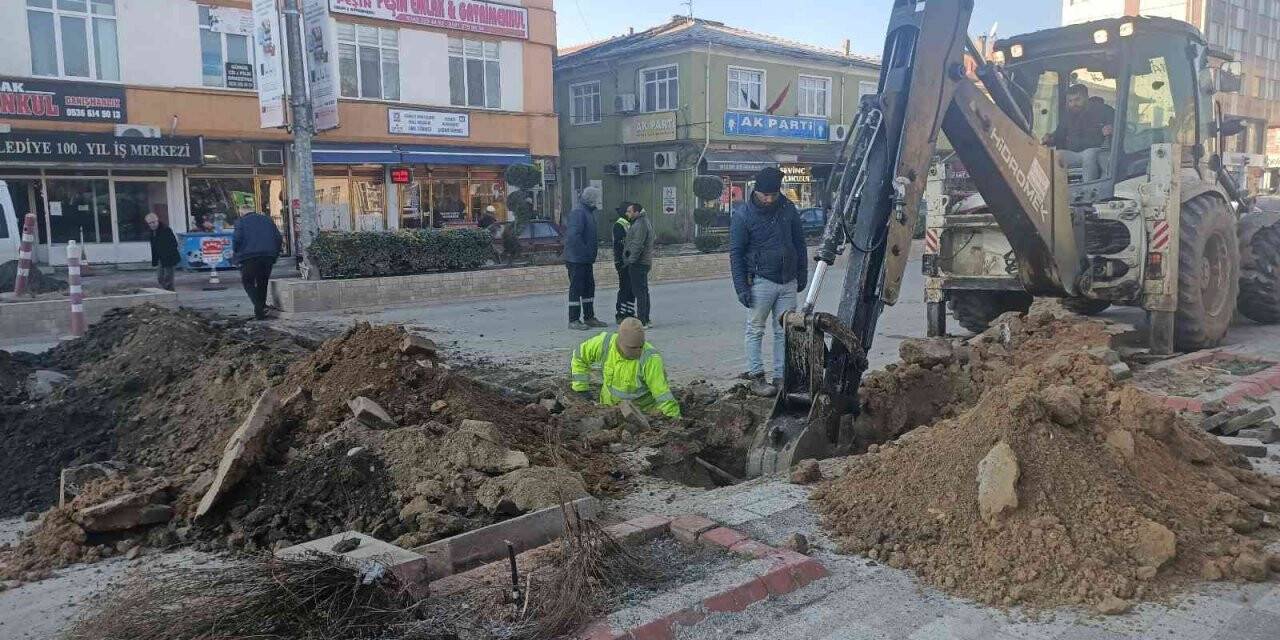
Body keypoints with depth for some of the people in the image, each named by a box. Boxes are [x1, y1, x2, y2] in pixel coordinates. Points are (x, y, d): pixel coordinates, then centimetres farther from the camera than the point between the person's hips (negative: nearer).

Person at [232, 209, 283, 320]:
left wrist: (234, 252, 9)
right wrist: (275, 254, 17)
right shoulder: (267, 219, 21)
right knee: (263, 282, 13)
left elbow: (237, 238, -4)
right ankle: (261, 309, 13)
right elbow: (278, 237, 12)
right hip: (268, 255, 3)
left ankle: (259, 307, -14)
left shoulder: (242, 220, 11)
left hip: (249, 256, -3)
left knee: (248, 282, 5)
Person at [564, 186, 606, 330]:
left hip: (586, 259, 10)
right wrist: (586, 251, -22)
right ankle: (573, 320, 3)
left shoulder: (589, 212, 15)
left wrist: (595, 248, 11)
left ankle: (589, 317, 24)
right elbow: (574, 236, -27)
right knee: (576, 288, -4)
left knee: (589, 287, 15)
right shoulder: (578, 212, -18)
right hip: (576, 259, -10)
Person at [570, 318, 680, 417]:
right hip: (611, 403, 3)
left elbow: (662, 393, -32)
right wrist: (581, 389, -5)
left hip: (644, 407, -3)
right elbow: (579, 356, -5)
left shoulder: (650, 358, -35)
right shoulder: (605, 343, -23)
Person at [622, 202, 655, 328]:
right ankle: (646, 320, 21)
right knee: (643, 291, 15)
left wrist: (631, 260, -20)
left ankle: (642, 321, -9)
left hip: (638, 263, -11)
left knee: (640, 291, -9)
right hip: (644, 262, 11)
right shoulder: (645, 221, 17)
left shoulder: (640, 225, -17)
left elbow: (637, 245, -23)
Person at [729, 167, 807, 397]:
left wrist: (802, 275, 14)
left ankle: (780, 377, 15)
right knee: (755, 330, 1)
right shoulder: (743, 217, -8)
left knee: (784, 331, 7)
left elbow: (799, 244, 13)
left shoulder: (788, 209, 4)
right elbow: (736, 254, -6)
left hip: (788, 282, 4)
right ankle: (756, 376, 9)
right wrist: (741, 287, -11)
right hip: (761, 281, -4)